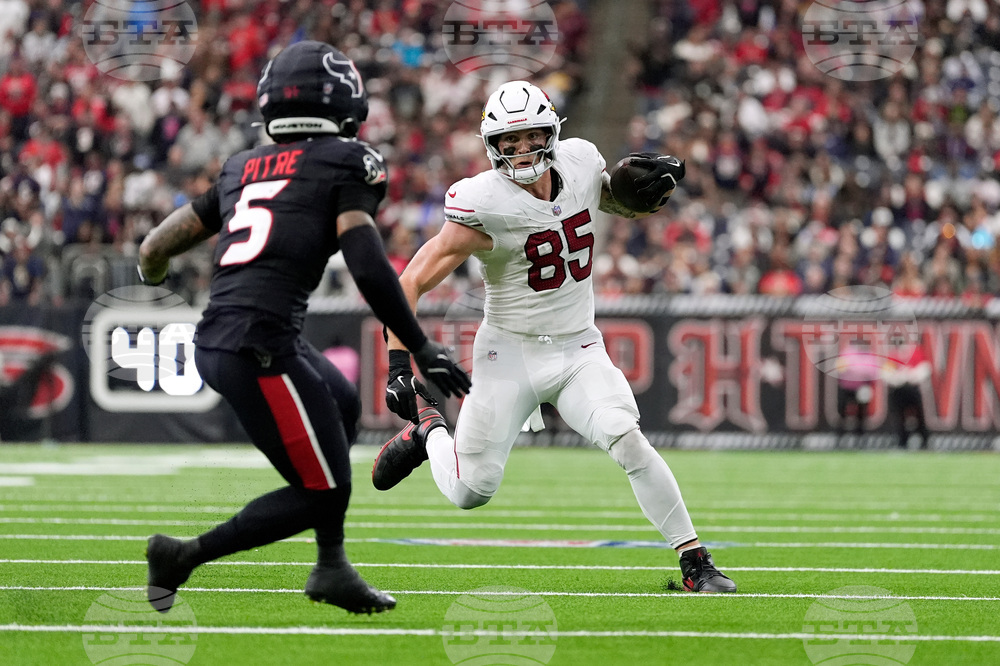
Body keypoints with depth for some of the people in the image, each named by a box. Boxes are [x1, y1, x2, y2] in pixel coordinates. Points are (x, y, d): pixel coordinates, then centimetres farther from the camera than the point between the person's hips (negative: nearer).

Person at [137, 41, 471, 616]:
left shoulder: (242, 167, 18)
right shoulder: (347, 161, 0)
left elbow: (154, 252, 19)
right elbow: (368, 268, -12)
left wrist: (154, 271, 43)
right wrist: (423, 350, -6)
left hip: (214, 338, 8)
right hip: (260, 347, -8)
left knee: (343, 406, 28)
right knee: (322, 493, 3)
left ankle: (332, 569, 26)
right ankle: (184, 557, 1)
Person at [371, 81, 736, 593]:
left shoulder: (580, 165, -5)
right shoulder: (485, 205, -21)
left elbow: (634, 207, 18)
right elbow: (410, 285, -18)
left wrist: (659, 183, -5)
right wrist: (399, 367, -25)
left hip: (578, 351, 3)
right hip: (510, 354, -2)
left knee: (627, 441, -23)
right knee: (470, 492, 3)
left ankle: (695, 563, -15)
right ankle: (429, 432, 37)